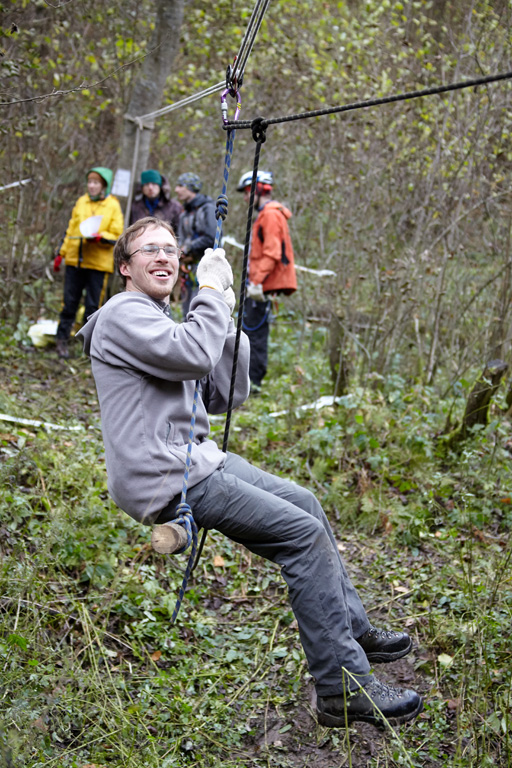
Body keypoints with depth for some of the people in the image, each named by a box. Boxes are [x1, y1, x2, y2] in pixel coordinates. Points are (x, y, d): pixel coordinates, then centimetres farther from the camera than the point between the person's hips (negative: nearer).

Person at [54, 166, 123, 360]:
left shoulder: (113, 206, 1)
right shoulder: (81, 202, 11)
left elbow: (117, 236, -2)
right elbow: (70, 230, 19)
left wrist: (99, 237, -20)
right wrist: (61, 253, 17)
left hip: (98, 264, -3)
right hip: (75, 260, 3)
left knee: (93, 306, 2)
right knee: (69, 302, 3)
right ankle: (62, 340, 11)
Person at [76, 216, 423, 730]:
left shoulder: (163, 321, 21)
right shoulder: (123, 313, -8)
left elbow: (226, 396, 16)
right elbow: (195, 355, -27)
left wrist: (227, 321, 7)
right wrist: (211, 290, -11)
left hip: (195, 459, 10)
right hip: (165, 480, -10)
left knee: (305, 503, 15)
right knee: (305, 534, -14)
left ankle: (352, 630, 27)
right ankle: (345, 691, -8)